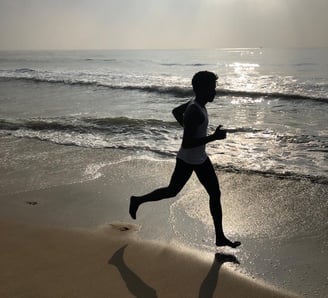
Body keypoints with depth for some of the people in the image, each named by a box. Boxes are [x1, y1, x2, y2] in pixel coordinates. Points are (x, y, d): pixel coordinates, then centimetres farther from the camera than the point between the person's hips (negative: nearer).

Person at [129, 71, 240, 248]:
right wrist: (214, 137, -27)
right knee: (172, 191, 11)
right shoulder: (194, 112, -28)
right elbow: (186, 144, -31)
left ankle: (220, 237, 17)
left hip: (200, 159, 9)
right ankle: (138, 201, 35)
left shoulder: (197, 105, 1)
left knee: (215, 194, 8)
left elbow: (176, 111, 20)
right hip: (187, 161, -9)